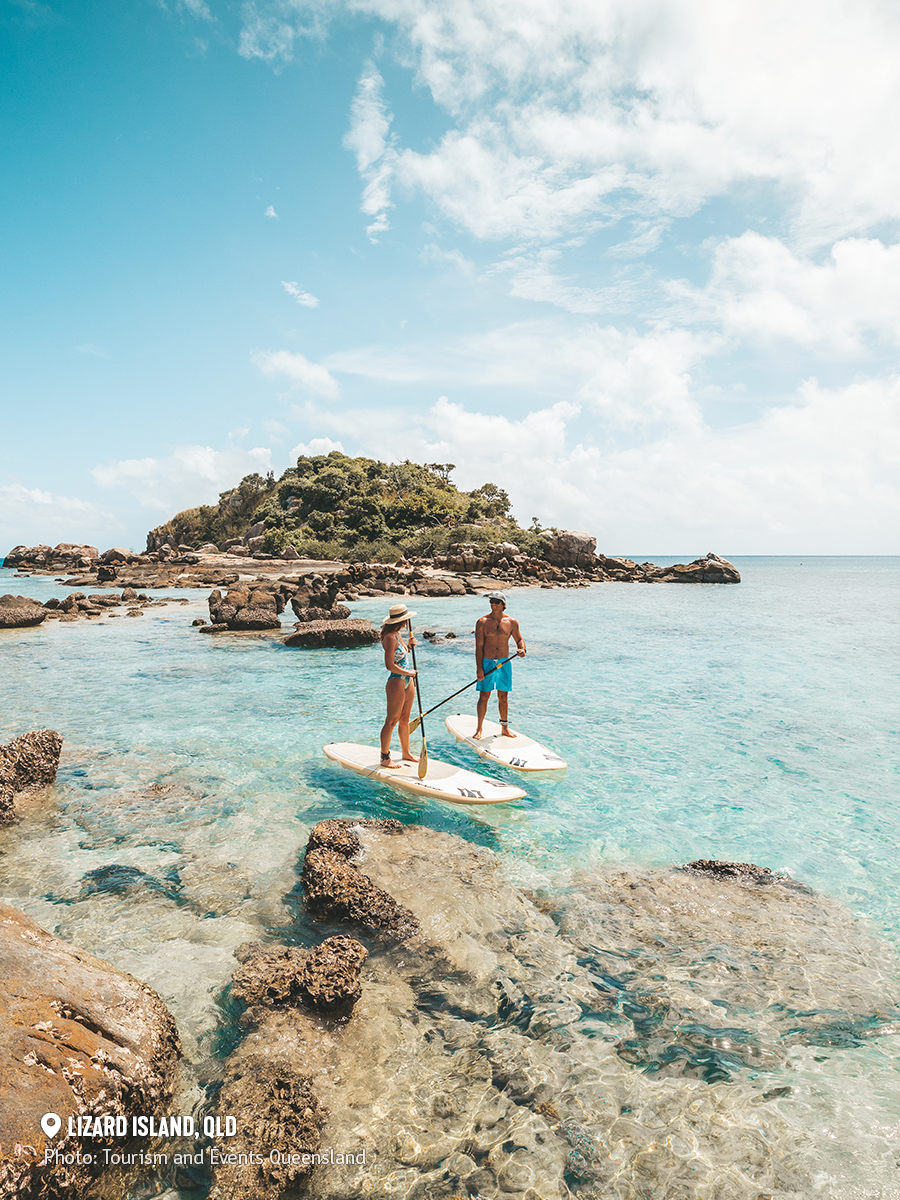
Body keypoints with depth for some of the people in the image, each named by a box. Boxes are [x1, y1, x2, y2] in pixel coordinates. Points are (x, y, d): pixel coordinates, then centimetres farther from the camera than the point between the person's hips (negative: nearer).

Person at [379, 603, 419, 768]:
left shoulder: (398, 634, 9)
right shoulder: (390, 637, -20)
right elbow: (390, 665, -24)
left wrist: (409, 645, 7)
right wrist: (408, 673, -13)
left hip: (407, 681, 9)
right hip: (396, 682, -9)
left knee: (405, 719, 18)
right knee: (391, 721, 0)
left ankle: (406, 752, 31)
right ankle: (385, 758, 10)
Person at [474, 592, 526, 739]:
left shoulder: (512, 622, 1)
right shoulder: (482, 622, -6)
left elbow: (519, 639, 14)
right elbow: (479, 646, -7)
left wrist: (522, 649, -10)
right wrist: (479, 668, -12)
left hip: (504, 663, 2)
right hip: (487, 663, -2)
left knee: (503, 696, 10)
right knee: (484, 696, 0)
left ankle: (504, 727, 23)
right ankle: (479, 728, 11)